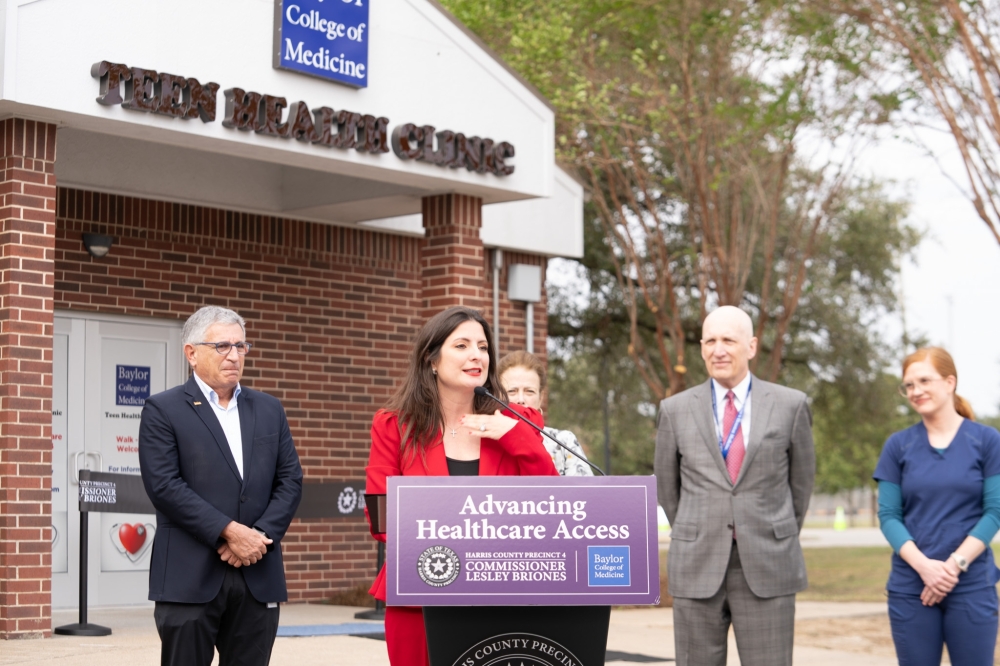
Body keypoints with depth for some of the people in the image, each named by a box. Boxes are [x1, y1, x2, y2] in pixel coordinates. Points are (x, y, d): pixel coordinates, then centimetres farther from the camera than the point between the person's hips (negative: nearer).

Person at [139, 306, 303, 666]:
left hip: (259, 577, 4)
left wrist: (261, 536, -7)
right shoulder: (163, 410, 0)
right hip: (190, 577, -4)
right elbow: (164, 485, -11)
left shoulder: (269, 409, 15)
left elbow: (290, 480, 9)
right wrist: (229, 531, -16)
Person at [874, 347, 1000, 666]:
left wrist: (955, 565, -13)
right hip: (910, 587, 1)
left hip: (972, 585, -1)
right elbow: (888, 515, 2)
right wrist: (924, 566, -13)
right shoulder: (898, 445, 6)